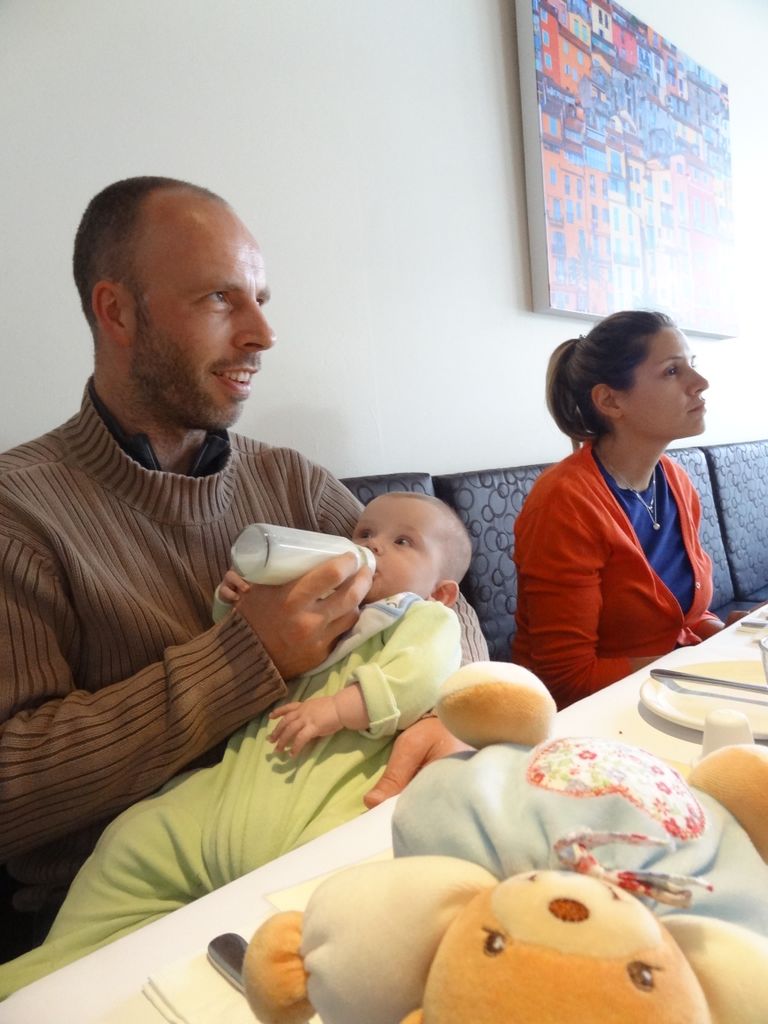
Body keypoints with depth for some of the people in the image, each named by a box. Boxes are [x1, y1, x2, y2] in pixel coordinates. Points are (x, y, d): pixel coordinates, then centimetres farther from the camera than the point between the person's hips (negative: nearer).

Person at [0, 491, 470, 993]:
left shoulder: (428, 617, 9)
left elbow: (421, 676, -13)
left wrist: (339, 708, -23)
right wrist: (239, 611, 17)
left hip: (332, 795, -6)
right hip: (241, 779, 7)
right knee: (135, 841, 2)